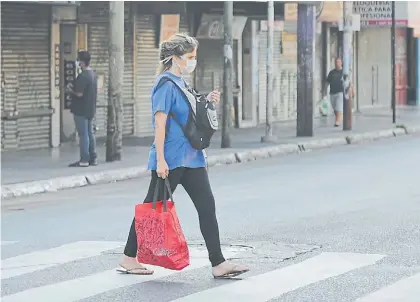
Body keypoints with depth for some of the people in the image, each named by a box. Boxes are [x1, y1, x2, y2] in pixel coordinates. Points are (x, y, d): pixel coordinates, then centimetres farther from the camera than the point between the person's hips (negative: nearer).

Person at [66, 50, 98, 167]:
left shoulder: (82, 76, -20)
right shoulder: (94, 74, 9)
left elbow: (79, 94, -23)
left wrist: (70, 91, -5)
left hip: (81, 110, -9)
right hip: (91, 109, 9)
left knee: (83, 135, -5)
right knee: (90, 133, 13)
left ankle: (84, 160, -2)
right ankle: (93, 158, 16)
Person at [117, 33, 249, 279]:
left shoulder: (181, 83, 14)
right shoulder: (166, 84, -13)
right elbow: (160, 122, -18)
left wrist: (207, 103, 8)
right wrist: (160, 160, -22)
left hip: (190, 158, 8)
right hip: (170, 160, -8)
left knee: (207, 207, 1)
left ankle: (218, 263, 1)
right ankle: (129, 259, 15)